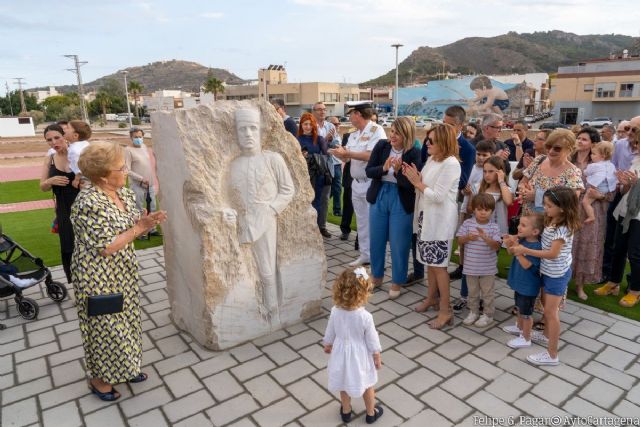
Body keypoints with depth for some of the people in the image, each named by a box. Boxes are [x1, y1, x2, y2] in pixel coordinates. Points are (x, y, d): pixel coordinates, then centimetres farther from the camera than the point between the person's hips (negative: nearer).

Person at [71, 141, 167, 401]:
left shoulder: (124, 193, 0)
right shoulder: (89, 203, -26)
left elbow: (130, 228, 9)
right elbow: (106, 248, -27)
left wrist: (147, 220, -11)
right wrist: (138, 228, -22)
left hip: (123, 273, 8)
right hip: (98, 279, -8)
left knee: (125, 321, 20)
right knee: (104, 328, 9)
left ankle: (123, 368, 40)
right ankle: (99, 379, 31)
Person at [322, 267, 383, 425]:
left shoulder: (335, 311, -19)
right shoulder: (365, 317, -30)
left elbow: (330, 333, -3)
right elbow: (372, 340, -17)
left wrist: (327, 345, 17)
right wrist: (377, 357, 0)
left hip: (342, 352, 3)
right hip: (360, 355, -3)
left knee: (344, 383, 26)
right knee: (367, 385, 22)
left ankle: (346, 411, 45)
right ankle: (371, 413, 42)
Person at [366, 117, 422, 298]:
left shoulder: (414, 154, -14)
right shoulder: (381, 145, -4)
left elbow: (412, 184, -16)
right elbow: (368, 171, -5)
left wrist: (398, 171, -31)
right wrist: (384, 168, -23)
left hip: (401, 202, -4)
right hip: (379, 197, 4)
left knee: (398, 244, 6)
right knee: (376, 240, 15)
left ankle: (397, 281, 25)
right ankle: (376, 275, 35)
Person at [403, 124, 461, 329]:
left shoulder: (450, 163, -17)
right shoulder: (431, 159, 8)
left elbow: (437, 196, -21)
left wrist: (417, 182, -14)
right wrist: (414, 178, -6)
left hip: (440, 220, -8)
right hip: (426, 216, 8)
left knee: (439, 264, -2)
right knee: (429, 261, 17)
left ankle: (445, 310, 9)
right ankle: (432, 297, 34)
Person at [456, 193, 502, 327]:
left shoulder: (494, 227, -9)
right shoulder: (467, 223, -5)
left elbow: (497, 246, -16)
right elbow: (459, 241, -4)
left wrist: (485, 237, -31)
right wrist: (467, 238, -25)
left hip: (488, 268, -2)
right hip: (471, 266, 2)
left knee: (488, 293, 12)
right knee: (472, 292, 18)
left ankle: (488, 315, 27)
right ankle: (473, 312, 34)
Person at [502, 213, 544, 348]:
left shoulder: (536, 246, -28)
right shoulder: (522, 240, -5)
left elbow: (526, 264, -31)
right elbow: (511, 252, 10)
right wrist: (509, 243, -11)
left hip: (528, 286, -9)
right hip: (520, 282, 9)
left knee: (526, 312, 7)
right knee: (520, 307, 28)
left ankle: (526, 338, 23)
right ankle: (519, 327, 48)